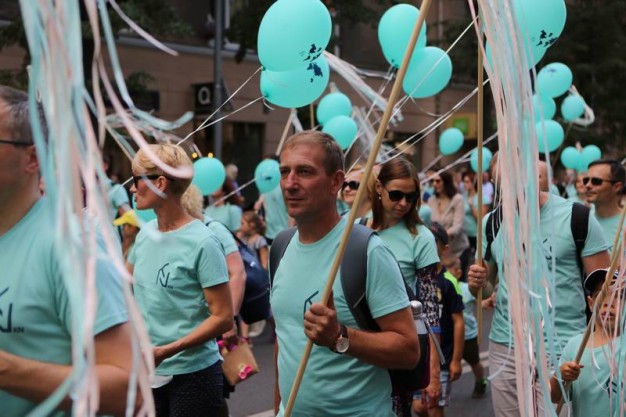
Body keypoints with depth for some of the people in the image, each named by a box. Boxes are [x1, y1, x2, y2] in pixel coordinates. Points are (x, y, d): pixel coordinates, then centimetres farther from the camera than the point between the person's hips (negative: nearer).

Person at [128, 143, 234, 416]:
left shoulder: (201, 242, -16)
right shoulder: (145, 233, 4)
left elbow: (223, 318, -17)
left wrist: (166, 351, -22)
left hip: (193, 374, -6)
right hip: (149, 371, 6)